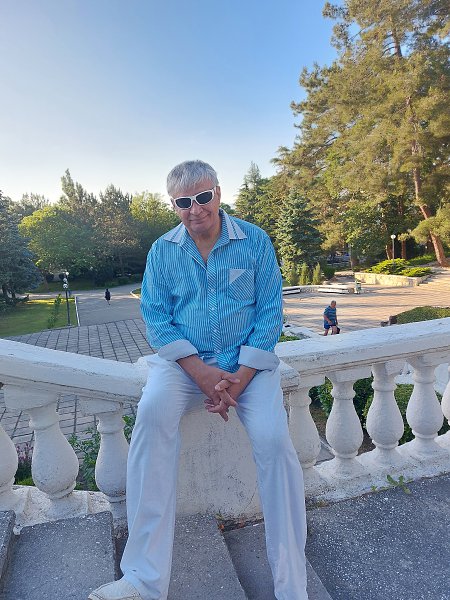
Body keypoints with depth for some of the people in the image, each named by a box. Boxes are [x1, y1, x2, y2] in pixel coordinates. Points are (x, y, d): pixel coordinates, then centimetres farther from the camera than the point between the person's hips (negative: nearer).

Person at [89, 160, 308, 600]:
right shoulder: (162, 251, 3)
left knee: (273, 440, -24)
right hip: (184, 359, 1)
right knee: (152, 414, -28)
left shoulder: (255, 242, -1)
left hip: (247, 360, 0)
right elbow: (156, 319, -1)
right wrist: (201, 371, -15)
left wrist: (240, 378, -15)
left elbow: (269, 313, -4)